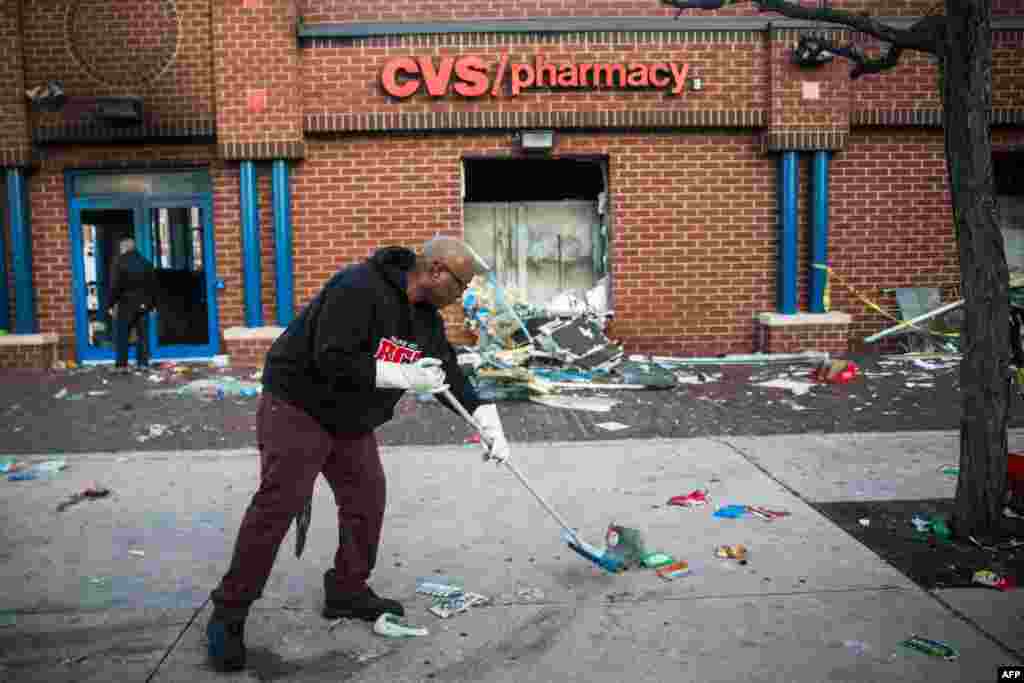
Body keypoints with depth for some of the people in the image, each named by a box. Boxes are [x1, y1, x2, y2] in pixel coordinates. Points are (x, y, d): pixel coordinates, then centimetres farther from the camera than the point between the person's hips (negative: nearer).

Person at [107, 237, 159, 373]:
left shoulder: (119, 262, -6)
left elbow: (115, 285, -11)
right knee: (142, 334, 8)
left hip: (126, 304, -4)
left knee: (122, 335, 1)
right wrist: (153, 304, 18)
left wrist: (112, 304, -5)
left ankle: (121, 364, -2)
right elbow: (154, 284, 13)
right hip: (144, 304, 4)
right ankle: (143, 363, 8)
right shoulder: (145, 262, 10)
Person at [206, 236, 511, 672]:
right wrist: (404, 376, -28)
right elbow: (333, 360, -32)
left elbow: (449, 374, 10)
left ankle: (348, 591, 24)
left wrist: (486, 420, -1)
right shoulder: (358, 289, -26)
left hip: (351, 421, 9)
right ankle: (228, 614, 1)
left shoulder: (426, 318, 2)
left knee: (367, 498, 7)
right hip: (297, 406, -9)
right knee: (278, 504, -11)